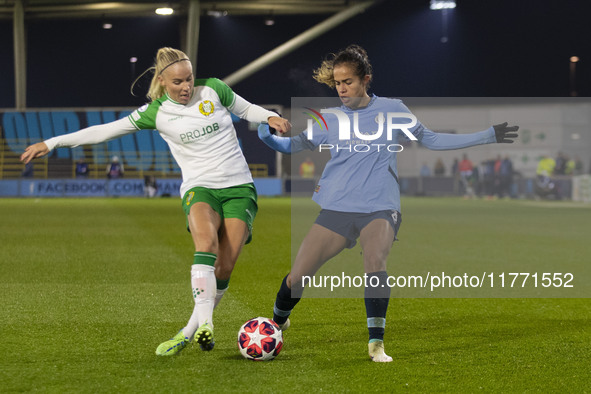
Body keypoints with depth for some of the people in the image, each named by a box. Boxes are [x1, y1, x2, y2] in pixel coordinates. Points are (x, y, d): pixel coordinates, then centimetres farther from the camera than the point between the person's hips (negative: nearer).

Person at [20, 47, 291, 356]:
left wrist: (270, 117, -1)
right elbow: (107, 130, 4)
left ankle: (190, 331, -1)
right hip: (200, 188, -1)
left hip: (239, 187, 1)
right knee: (206, 243, -33)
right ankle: (205, 323, -41)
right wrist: (51, 143, 3)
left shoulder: (213, 89, 4)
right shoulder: (157, 113, 1)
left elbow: (245, 109, 20)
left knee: (224, 266, -14)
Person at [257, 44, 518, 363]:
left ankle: (376, 343, -23)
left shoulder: (392, 110, 5)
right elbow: (292, 145, 17)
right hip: (336, 207, 2)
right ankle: (276, 323, 28)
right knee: (297, 276, -4)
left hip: (380, 208, -2)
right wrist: (266, 134, -5)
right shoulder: (329, 120, 8)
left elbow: (431, 139, 14)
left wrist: (488, 136, 13)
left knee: (374, 258, -32)